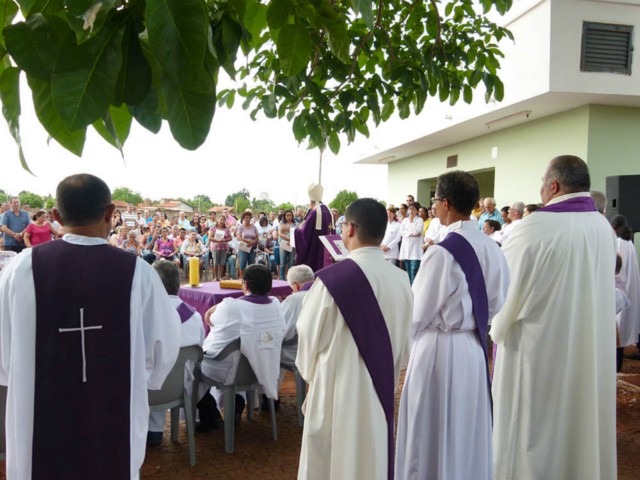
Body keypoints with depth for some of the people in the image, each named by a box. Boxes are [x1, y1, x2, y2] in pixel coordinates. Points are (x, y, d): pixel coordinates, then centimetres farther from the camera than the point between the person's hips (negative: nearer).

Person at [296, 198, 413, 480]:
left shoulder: (332, 278, -22)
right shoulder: (401, 279, -8)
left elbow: (309, 335, -9)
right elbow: (405, 340, 3)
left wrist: (309, 372, 11)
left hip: (338, 387, -4)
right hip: (382, 388, 5)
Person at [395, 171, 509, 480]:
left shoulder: (442, 252, -21)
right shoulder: (491, 248, -1)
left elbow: (419, 314, -14)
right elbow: (497, 304, 6)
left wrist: (405, 341, 4)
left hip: (439, 350, -7)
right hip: (475, 348, 7)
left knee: (433, 433, 10)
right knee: (469, 429, 21)